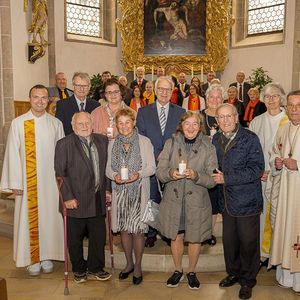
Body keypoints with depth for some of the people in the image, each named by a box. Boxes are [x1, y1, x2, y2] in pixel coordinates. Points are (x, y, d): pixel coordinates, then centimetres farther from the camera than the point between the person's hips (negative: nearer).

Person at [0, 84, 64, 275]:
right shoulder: (18, 123, -1)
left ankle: (47, 256, 25)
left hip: (51, 181, 2)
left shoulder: (56, 123, 4)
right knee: (30, 220, 6)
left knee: (49, 218, 9)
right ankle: (33, 259, 21)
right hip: (28, 182, -1)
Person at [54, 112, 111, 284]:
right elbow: (60, 173, -9)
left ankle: (95, 269, 30)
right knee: (75, 239, 10)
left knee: (99, 236, 11)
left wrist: (107, 190, 8)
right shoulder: (64, 144, -5)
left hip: (97, 199, 4)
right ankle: (79, 270, 30)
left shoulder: (102, 141, 8)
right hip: (75, 201, -4)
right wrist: (67, 197, -14)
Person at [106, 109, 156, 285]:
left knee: (137, 230, 0)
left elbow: (152, 167, -4)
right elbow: (108, 168, 8)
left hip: (139, 191, -3)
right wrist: (115, 176, -13)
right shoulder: (113, 144, 7)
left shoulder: (144, 142, -4)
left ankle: (138, 266, 20)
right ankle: (129, 264, 31)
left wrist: (138, 174, -21)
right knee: (124, 229, 11)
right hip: (120, 191, 3)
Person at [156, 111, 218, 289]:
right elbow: (160, 172, -1)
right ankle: (178, 271, 38)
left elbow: (212, 180, -7)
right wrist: (171, 173, -22)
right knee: (176, 237, 15)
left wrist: (196, 176, -25)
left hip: (197, 202, -1)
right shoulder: (171, 143, -1)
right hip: (173, 201, 1)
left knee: (195, 239, 13)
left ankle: (191, 272, 37)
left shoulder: (208, 147, -5)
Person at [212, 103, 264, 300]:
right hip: (227, 200, 5)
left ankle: (248, 280, 27)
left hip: (247, 201, -5)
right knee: (229, 241, 15)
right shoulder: (216, 140, 7)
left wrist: (227, 178, -20)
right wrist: (215, 177, 2)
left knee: (248, 242, 7)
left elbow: (257, 169, -19)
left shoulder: (250, 138, -12)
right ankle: (233, 273, 38)